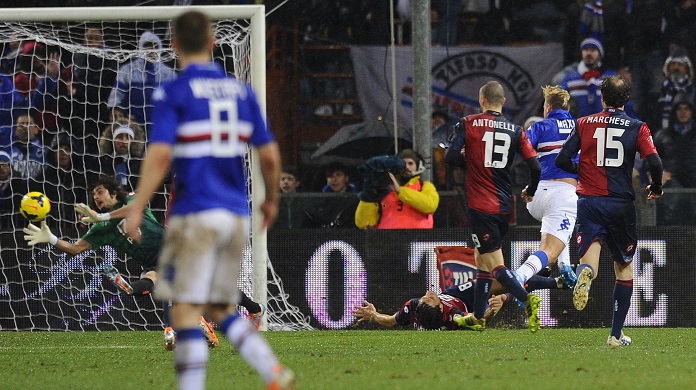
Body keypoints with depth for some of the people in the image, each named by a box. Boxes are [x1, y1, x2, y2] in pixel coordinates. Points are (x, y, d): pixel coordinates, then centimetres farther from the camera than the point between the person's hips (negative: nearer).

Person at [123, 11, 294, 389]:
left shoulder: (171, 93, -5)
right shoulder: (241, 91, 9)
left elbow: (159, 156, -16)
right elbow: (270, 156, 8)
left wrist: (136, 209, -12)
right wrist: (271, 199, 24)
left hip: (195, 215, -5)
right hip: (235, 214, 5)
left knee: (186, 312, -3)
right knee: (221, 309, 15)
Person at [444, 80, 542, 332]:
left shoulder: (468, 124, -4)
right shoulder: (515, 130, 5)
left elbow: (451, 157, -12)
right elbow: (535, 167, -1)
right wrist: (530, 191, 18)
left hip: (480, 205, -5)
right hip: (504, 206, 5)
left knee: (495, 264, -9)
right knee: (481, 258, 21)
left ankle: (527, 300, -32)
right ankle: (477, 317, 27)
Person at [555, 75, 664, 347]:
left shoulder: (584, 124, 6)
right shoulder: (637, 128, 2)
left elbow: (562, 160, 2)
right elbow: (654, 162, -10)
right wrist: (656, 188, 10)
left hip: (589, 200, 0)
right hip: (621, 203, 0)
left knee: (591, 251, -12)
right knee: (624, 267, 15)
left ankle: (586, 273, -52)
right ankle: (616, 334, 14)